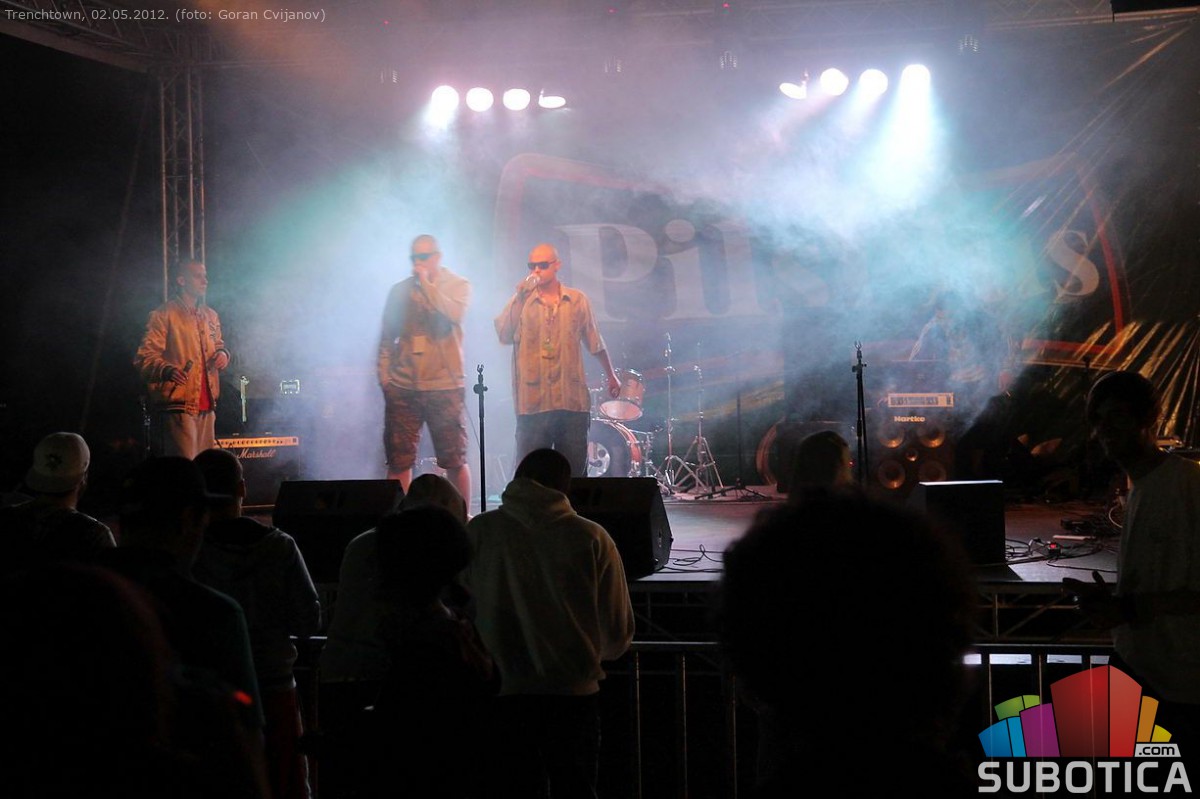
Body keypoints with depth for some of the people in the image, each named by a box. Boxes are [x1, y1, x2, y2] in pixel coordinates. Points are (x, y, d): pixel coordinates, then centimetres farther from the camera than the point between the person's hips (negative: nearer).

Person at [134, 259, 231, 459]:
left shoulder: (210, 316, 17)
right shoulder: (163, 315, -5)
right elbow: (144, 357, -11)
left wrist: (222, 354, 7)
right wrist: (167, 370, -30)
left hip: (206, 405, 7)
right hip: (178, 405, -7)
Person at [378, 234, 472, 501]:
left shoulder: (458, 286, 5)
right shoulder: (400, 291, 12)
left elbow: (453, 313, -17)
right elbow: (387, 336, 17)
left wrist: (425, 281, -12)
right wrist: (384, 372, 8)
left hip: (444, 386, -2)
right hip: (402, 387, 2)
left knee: (454, 460, 0)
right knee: (399, 460, 0)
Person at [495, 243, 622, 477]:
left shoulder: (578, 300, 9)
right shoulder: (521, 301, 6)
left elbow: (595, 343, 20)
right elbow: (504, 335, -10)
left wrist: (611, 376, 26)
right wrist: (519, 298, -15)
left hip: (573, 401, 1)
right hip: (533, 402, -1)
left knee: (574, 471, 6)